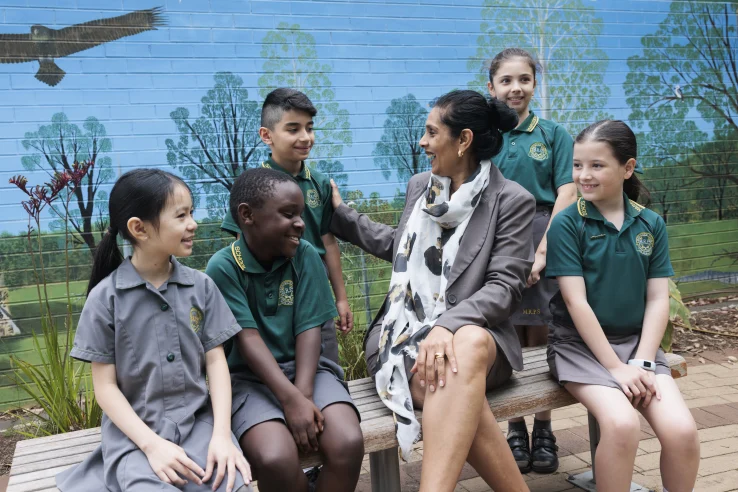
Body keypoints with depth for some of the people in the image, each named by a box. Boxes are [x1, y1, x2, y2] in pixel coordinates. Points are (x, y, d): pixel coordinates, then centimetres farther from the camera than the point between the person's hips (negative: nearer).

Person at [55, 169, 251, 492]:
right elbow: (105, 386, -4)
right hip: (134, 430, -2)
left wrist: (221, 434, -12)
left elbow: (215, 360, 1)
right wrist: (152, 444, -16)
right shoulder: (105, 297, -6)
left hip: (198, 421, 2)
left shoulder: (201, 286, 2)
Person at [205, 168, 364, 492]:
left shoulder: (305, 255, -1)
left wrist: (304, 393, -19)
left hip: (303, 367, 3)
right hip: (250, 377, -2)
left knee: (348, 444, -25)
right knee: (276, 460, -30)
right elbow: (247, 337, -15)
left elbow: (309, 328, -5)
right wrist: (290, 399, -24)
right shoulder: (223, 267, -9)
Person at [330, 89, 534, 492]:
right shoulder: (418, 186, 13)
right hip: (404, 330, 3)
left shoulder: (512, 200, -2)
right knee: (452, 389, -34)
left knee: (468, 347, -42)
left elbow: (504, 287, -10)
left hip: (471, 334, -2)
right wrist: (339, 214, 30)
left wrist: (449, 325, -28)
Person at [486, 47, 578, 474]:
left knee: (541, 336, 2)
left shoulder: (554, 135, 5)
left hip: (544, 239, 0)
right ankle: (515, 427, 21)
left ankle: (544, 429, 19)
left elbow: (566, 196, -2)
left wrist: (541, 251, -12)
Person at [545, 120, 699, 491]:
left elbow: (658, 300, 2)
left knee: (682, 430, -17)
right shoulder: (566, 224, -8)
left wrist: (643, 362, -10)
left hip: (636, 340, 4)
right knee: (622, 424, -28)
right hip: (580, 344, -3)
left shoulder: (651, 224, 4)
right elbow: (576, 302, -12)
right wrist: (617, 367, -16)